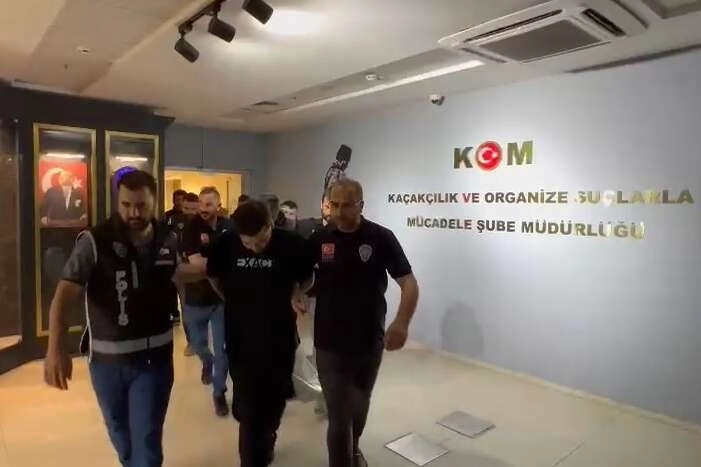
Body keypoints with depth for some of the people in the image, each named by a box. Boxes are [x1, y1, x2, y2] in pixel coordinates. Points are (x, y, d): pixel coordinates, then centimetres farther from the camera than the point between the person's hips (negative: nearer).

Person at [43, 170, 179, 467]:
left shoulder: (168, 241, -4)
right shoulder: (94, 242, -14)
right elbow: (65, 295, -23)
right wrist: (56, 348, -34)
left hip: (155, 356, 0)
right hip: (107, 357, 0)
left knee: (147, 439, 3)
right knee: (118, 429, 23)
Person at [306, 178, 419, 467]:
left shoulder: (381, 238, -11)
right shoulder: (319, 239, -5)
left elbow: (409, 283, -11)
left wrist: (401, 324, -27)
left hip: (369, 340, 1)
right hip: (330, 342, -1)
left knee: (360, 405, 24)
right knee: (339, 415, 1)